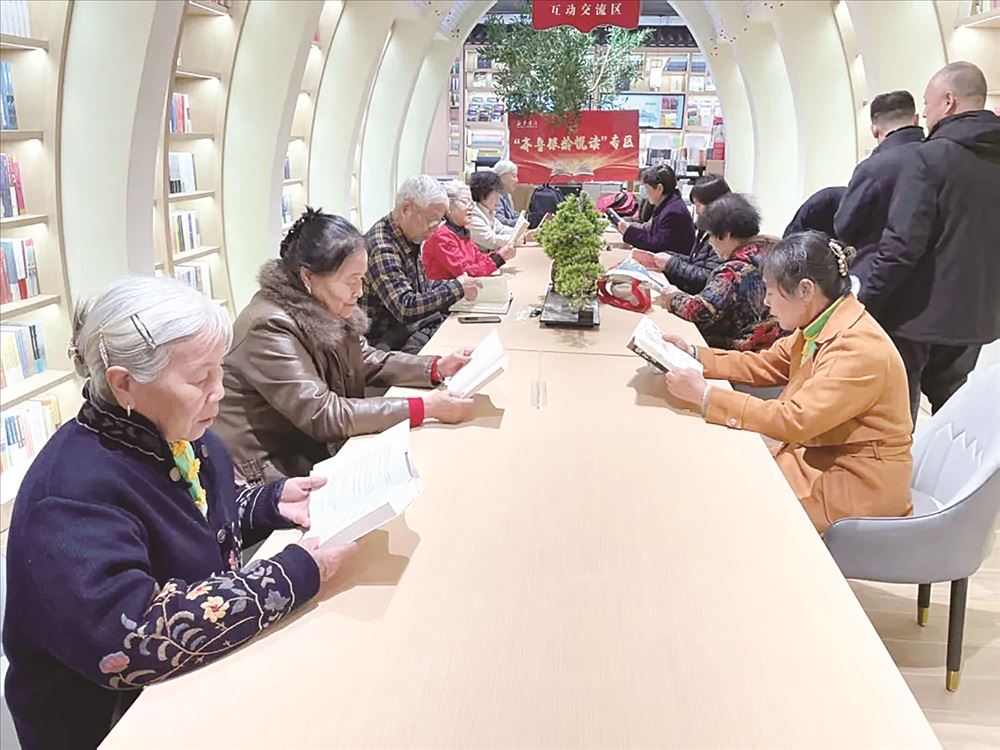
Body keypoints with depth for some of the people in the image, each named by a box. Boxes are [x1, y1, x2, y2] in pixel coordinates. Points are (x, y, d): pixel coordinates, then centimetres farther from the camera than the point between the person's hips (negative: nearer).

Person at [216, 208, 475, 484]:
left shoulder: (324, 308, 0)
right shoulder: (270, 328, -25)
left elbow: (368, 361, 8)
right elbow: (323, 416, -28)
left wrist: (437, 368, -7)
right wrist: (425, 408, -30)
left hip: (324, 446, 8)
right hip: (274, 469, -8)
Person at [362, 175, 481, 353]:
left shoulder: (411, 239, 7)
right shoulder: (381, 247, -23)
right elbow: (406, 308, -27)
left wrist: (459, 286, 3)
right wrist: (456, 288, -18)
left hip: (416, 325, 9)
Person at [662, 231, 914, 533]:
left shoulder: (859, 349, -27)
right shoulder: (821, 325, 1)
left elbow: (793, 420, -31)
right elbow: (765, 365, 10)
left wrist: (706, 395, -30)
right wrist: (694, 353, 0)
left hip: (858, 483, -8)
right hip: (818, 455, 8)